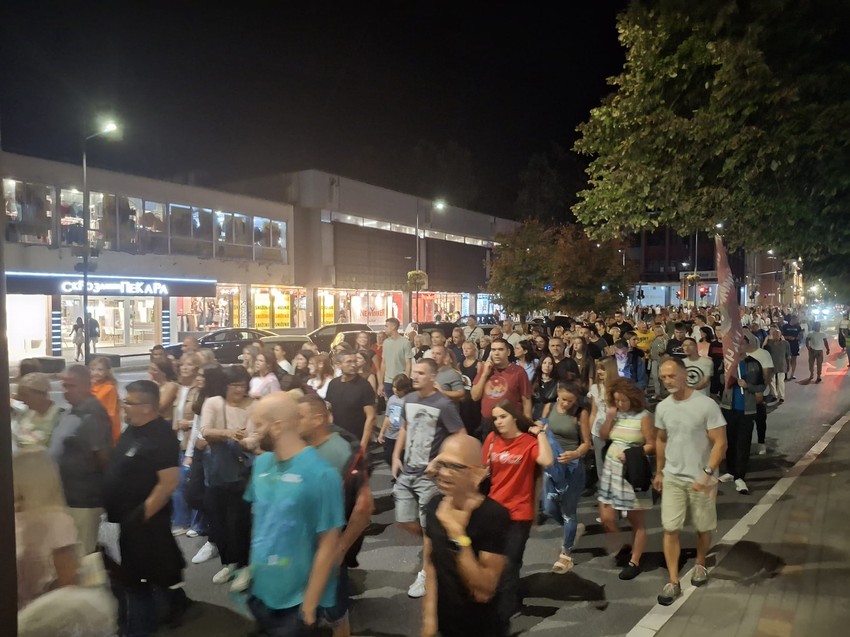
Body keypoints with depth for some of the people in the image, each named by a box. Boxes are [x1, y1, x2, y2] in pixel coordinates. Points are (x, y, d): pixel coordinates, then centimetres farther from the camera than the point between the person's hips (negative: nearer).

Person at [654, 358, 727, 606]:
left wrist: (707, 473, -24)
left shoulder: (706, 405, -17)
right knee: (670, 529, -1)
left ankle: (700, 565, 40)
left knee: (703, 527, 15)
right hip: (672, 478, 3)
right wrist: (658, 472, 16)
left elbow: (720, 443, -15)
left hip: (701, 479, -3)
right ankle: (673, 582, 8)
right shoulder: (662, 407, -1)